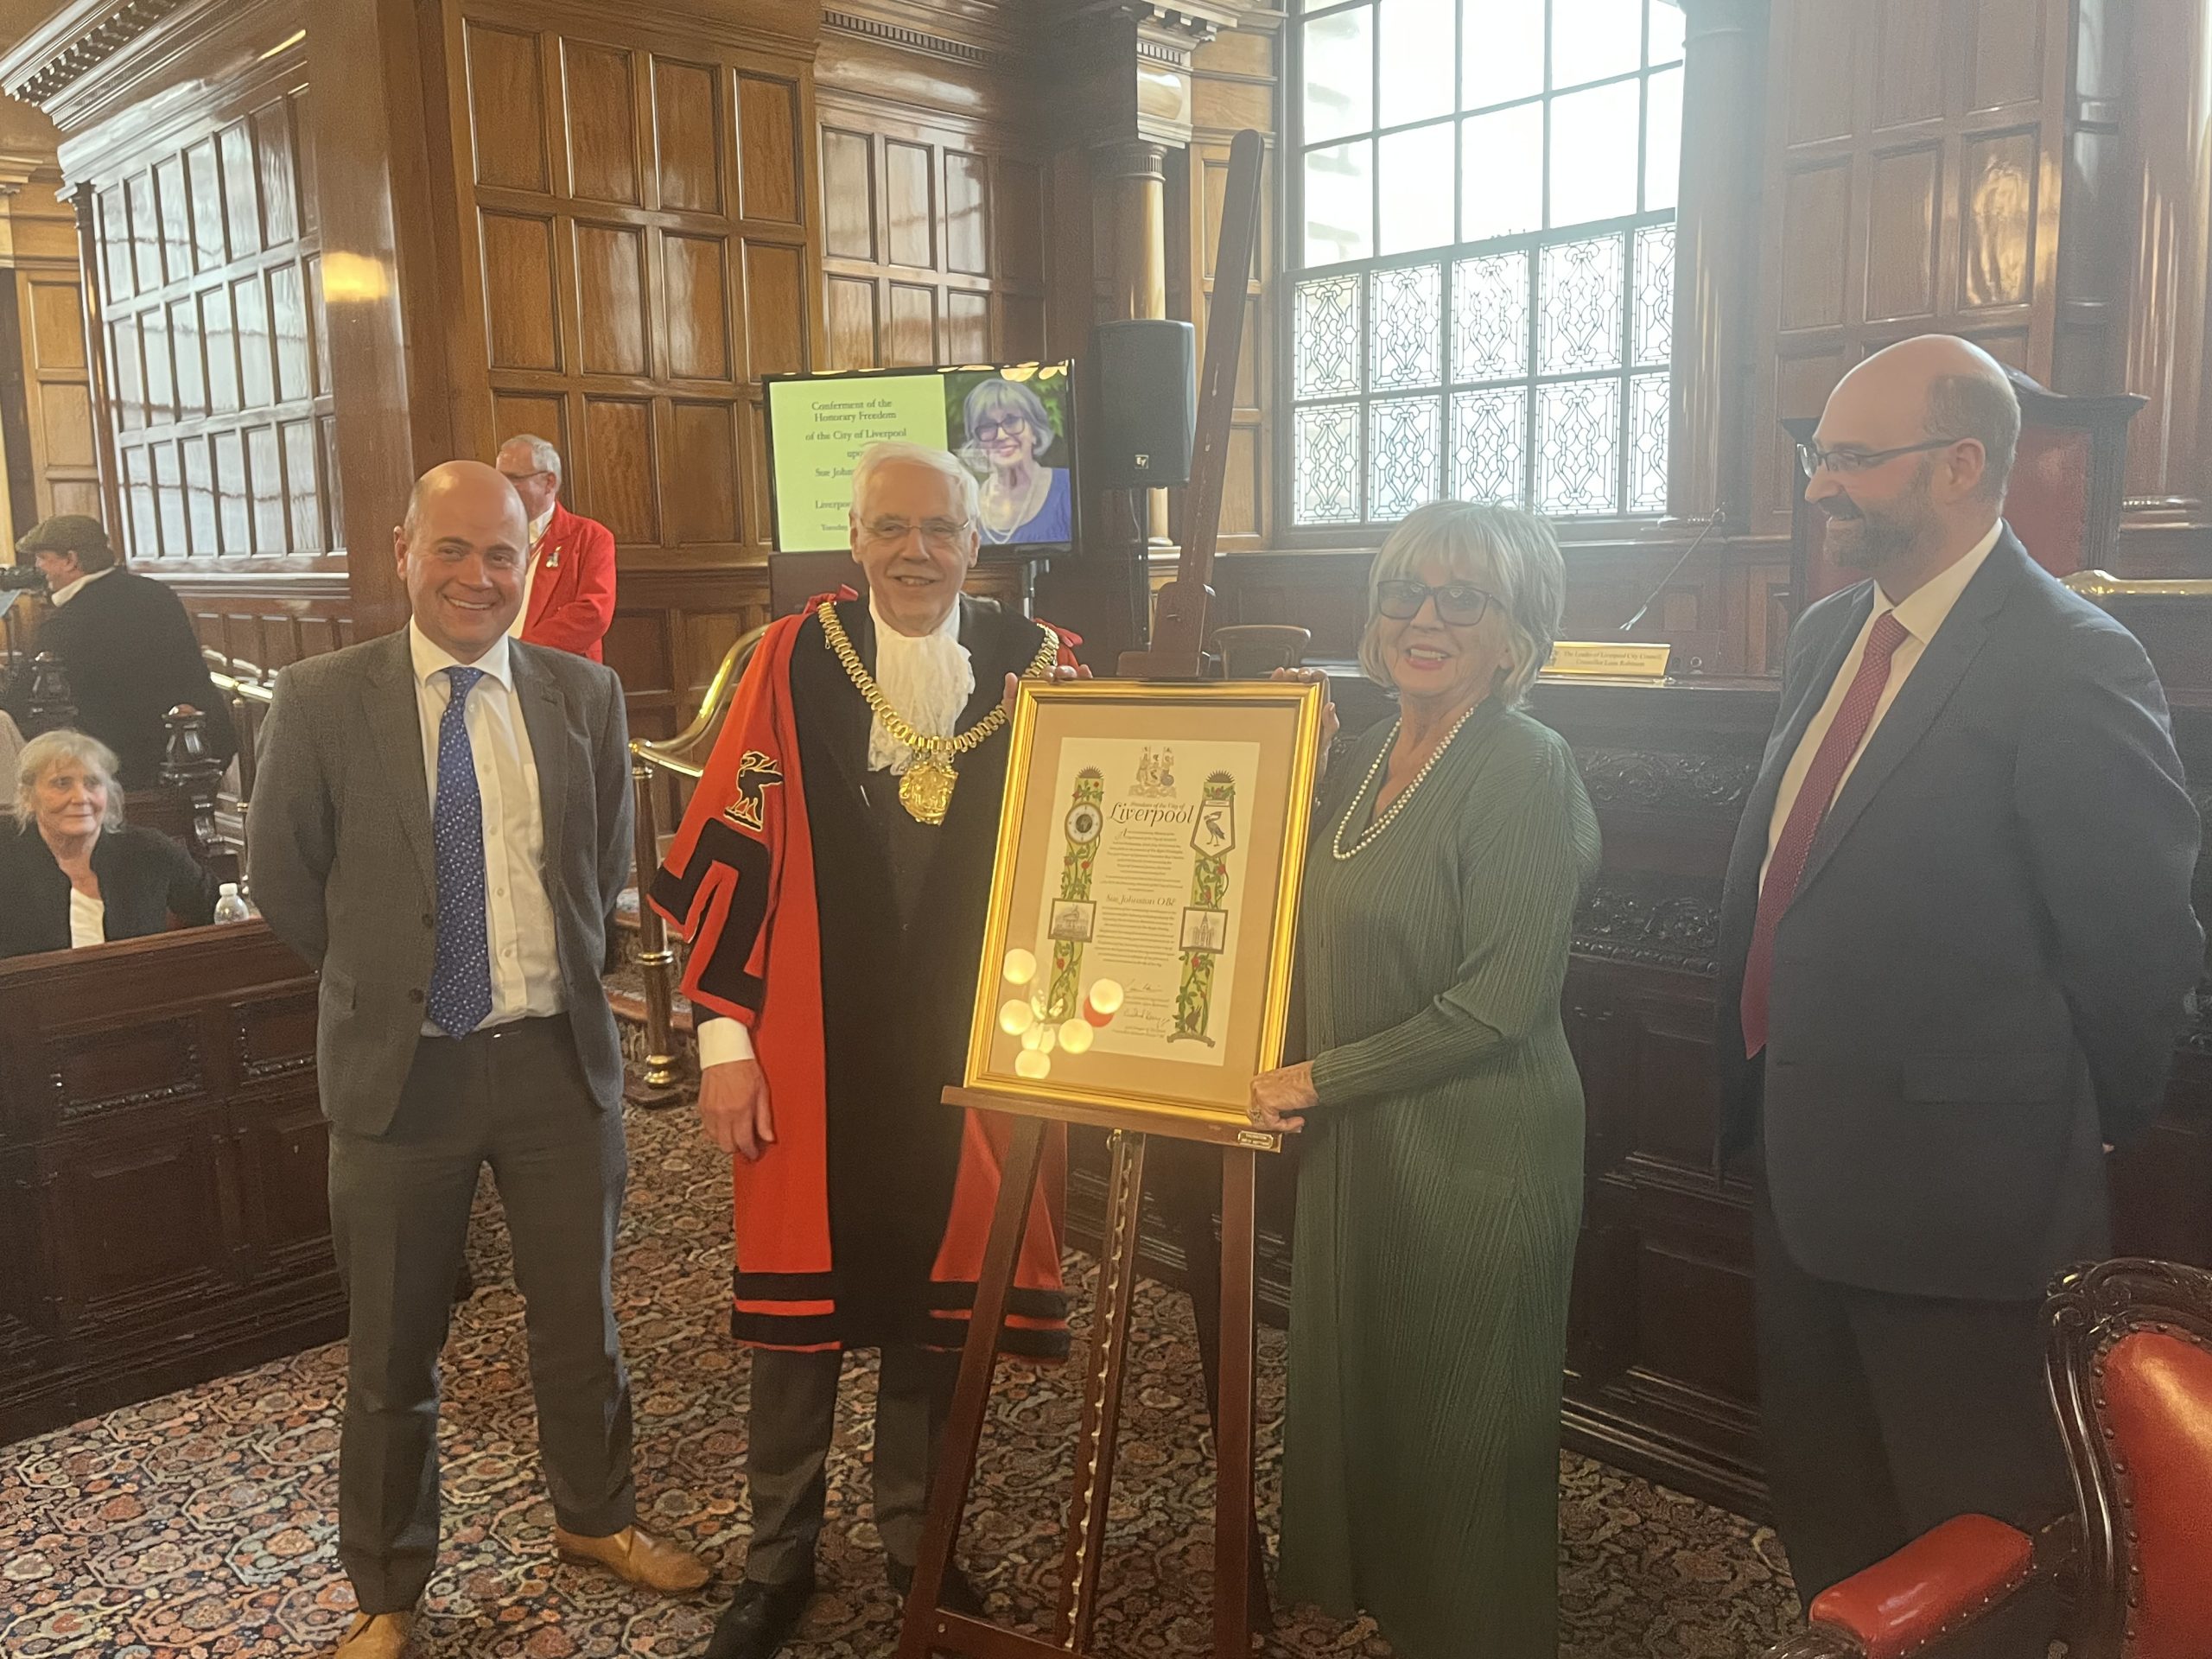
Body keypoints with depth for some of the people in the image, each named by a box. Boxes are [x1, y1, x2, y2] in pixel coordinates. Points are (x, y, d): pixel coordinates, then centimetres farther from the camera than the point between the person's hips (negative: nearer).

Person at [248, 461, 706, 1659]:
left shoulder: (584, 695, -1)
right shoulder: (321, 700, -7)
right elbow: (282, 879, 1)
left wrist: (561, 976, 8)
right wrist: (382, 978, 6)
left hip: (556, 1055, 2)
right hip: (401, 1067, -2)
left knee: (579, 1314, 18)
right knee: (392, 1349, 13)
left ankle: (595, 1518, 43)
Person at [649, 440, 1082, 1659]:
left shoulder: (1036, 666, -1)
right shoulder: (792, 662, -5)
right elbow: (733, 850, -5)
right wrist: (722, 1034, -7)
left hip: (967, 1048, 1)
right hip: (812, 1049, -1)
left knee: (936, 1297, 14)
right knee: (799, 1304, 10)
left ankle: (916, 1538, 36)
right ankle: (778, 1559, 31)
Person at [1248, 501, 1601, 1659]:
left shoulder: (1527, 770, -16)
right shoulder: (1364, 760, 7)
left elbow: (1499, 1002, -22)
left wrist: (1320, 1079, -15)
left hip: (1472, 1158, -8)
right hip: (1357, 1143, 8)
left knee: (1462, 1432, 10)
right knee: (1356, 1392, 21)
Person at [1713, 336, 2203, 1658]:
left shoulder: (2074, 665, -20)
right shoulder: (1829, 634, 6)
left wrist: (2080, 1136, -2)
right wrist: (1769, 1083, 13)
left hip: (1960, 1187, -8)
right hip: (1803, 1155, 8)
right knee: (1824, 1501, 25)